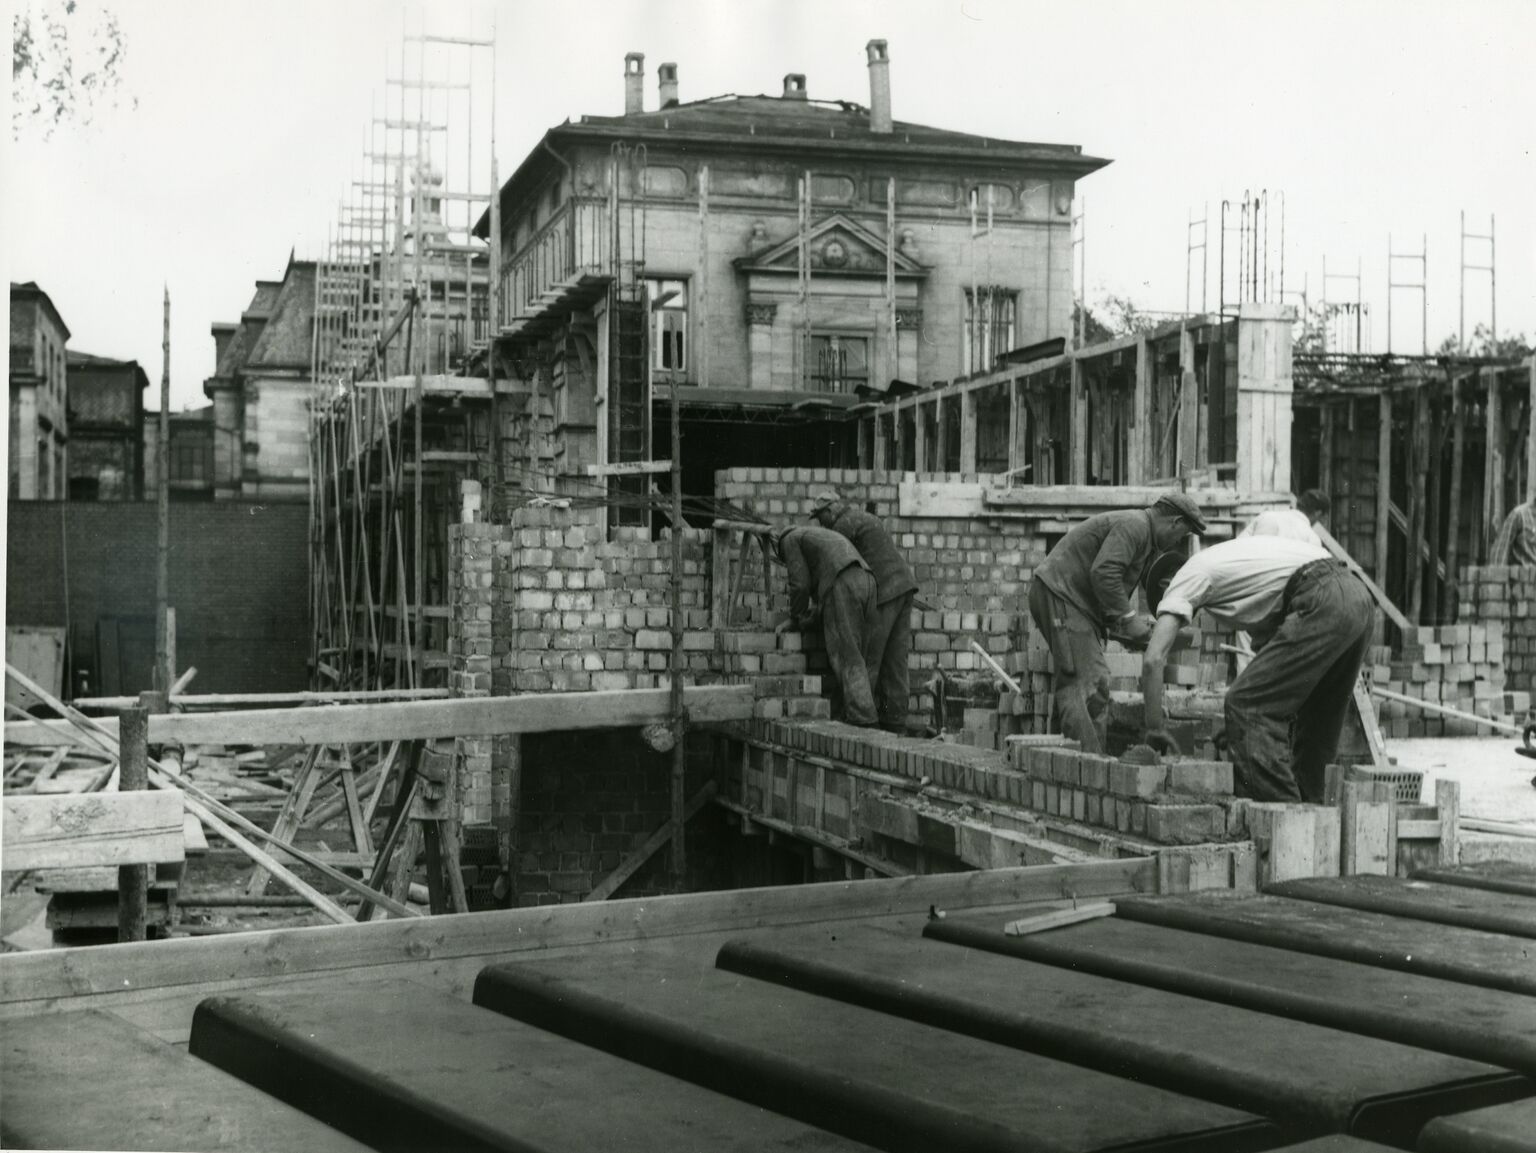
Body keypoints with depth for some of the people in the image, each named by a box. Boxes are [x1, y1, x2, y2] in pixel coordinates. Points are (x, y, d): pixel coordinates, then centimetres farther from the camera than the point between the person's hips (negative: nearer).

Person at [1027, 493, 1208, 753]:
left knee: (1097, 683, 10)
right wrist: (1128, 619, -21)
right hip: (1059, 593, -11)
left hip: (1078, 602, 11)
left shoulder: (1145, 538, 19)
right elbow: (1103, 573, -27)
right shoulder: (1133, 526, -15)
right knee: (1082, 682, -16)